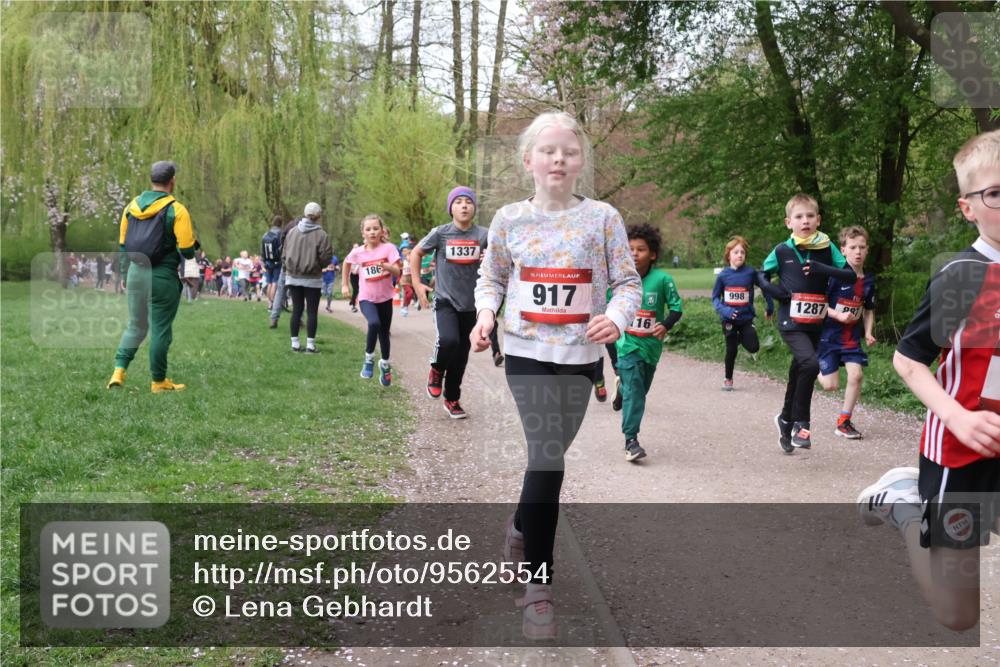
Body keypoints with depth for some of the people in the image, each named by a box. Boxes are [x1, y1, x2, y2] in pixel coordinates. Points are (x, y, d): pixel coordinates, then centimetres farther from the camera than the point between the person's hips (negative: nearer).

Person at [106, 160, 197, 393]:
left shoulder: (132, 206, 6)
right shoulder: (176, 210, -11)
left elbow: (122, 245, 11)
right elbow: (187, 250, -14)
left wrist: (125, 275, 20)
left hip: (135, 274, 5)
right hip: (163, 277, -5)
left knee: (136, 325, 18)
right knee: (161, 329, 6)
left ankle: (119, 370, 5)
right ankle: (158, 381, 14)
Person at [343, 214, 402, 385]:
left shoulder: (389, 248, -12)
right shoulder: (357, 252, -7)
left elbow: (397, 272, -19)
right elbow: (347, 262, 14)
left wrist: (386, 265, -39)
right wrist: (345, 284, 16)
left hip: (385, 297, 1)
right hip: (367, 298, -1)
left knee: (384, 333, 14)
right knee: (374, 323, -29)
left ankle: (385, 365, 40)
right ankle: (369, 358, -9)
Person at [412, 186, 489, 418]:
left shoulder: (483, 235, -4)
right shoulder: (440, 233, -6)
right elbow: (416, 253, 8)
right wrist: (417, 283, 2)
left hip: (470, 305, 2)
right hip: (445, 301, -2)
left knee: (461, 355, 10)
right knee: (448, 340, -27)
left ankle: (452, 400, 28)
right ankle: (436, 370, 6)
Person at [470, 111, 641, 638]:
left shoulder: (602, 217, -2)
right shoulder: (509, 218, 1)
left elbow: (629, 282, -1)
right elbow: (491, 278, 11)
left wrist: (616, 318, -21)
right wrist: (485, 313, -9)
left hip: (580, 355, 2)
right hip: (527, 352, -1)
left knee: (549, 456, 14)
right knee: (547, 458, -12)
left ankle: (521, 524, 45)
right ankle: (538, 585, -2)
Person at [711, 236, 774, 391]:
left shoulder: (751, 272, -8)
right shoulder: (723, 275, -8)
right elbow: (715, 297, -2)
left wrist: (770, 307, 8)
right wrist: (724, 310, -19)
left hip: (746, 318, 1)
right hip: (729, 319, -1)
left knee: (753, 348, -7)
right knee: (731, 350, 6)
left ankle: (741, 338, 27)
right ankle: (728, 379, 27)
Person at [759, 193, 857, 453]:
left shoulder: (827, 248, 0)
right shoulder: (782, 251, -3)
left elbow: (850, 273, -4)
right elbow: (761, 277, 7)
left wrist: (822, 269, -19)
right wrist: (776, 291, -12)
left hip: (816, 324, 3)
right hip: (791, 323, -3)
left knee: (798, 373, 14)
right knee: (810, 364, -24)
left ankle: (786, 420, 35)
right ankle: (800, 423, -11)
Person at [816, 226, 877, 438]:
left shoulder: (868, 281, 4)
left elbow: (868, 310, 17)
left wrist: (868, 333, 4)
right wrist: (838, 315, -24)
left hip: (852, 337, 5)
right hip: (829, 335, -5)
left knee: (856, 374, -11)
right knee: (830, 385, -7)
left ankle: (844, 422, 5)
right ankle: (816, 368, 30)